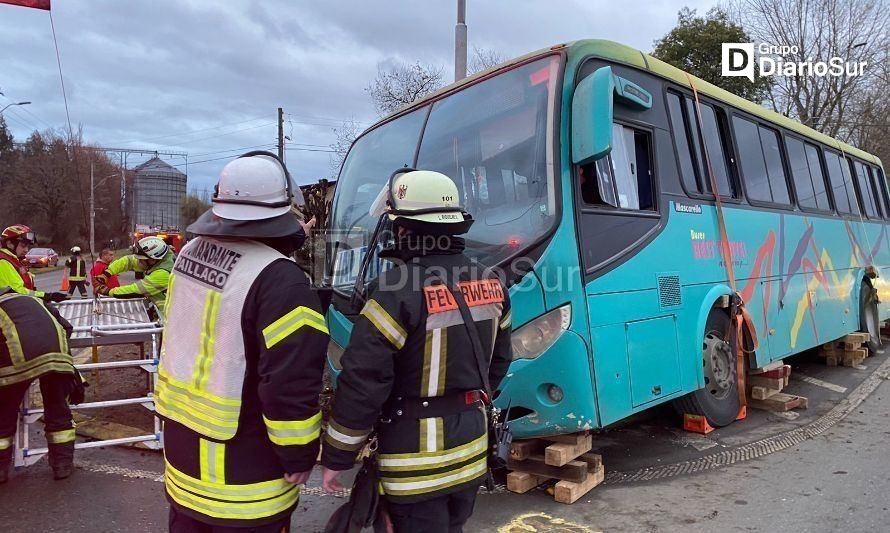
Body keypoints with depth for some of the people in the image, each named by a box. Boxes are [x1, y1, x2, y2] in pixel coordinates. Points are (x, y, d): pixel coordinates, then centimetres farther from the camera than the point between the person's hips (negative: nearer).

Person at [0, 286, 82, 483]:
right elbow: (65, 326, 25)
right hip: (56, 352, 3)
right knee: (58, 409, 17)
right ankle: (63, 464, 24)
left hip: (16, 357, -2)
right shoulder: (30, 299, 34)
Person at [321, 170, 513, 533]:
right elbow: (499, 361, 11)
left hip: (417, 457, -7)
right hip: (471, 450, 7)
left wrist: (336, 457, -8)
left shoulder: (398, 290, -22)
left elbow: (362, 381, -20)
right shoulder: (488, 283, 1)